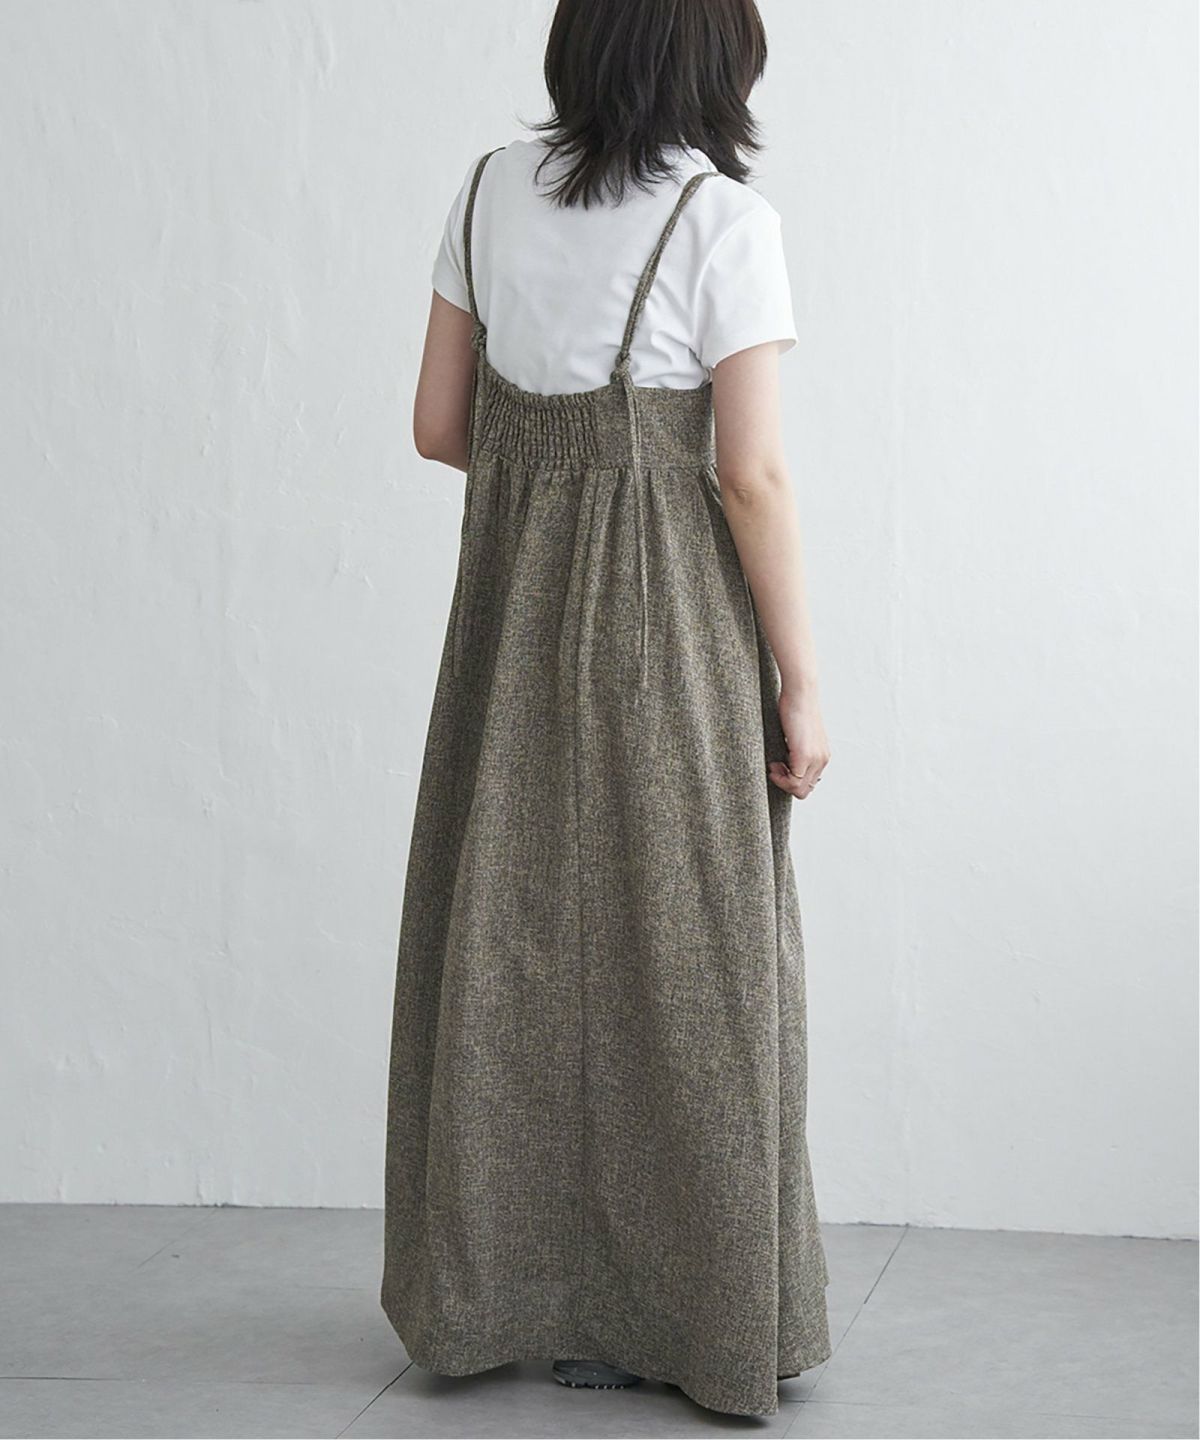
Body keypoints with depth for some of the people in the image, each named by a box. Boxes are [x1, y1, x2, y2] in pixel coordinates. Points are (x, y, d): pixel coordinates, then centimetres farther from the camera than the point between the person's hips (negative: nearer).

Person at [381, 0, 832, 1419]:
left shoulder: (492, 187, 5)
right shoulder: (724, 221, -9)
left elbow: (440, 424, 7)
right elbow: (753, 475, -13)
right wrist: (801, 686, -6)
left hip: (511, 612, 5)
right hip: (671, 627, -5)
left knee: (510, 943, 12)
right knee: (673, 955, 4)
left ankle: (500, 1293, 22)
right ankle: (684, 1309, 13)